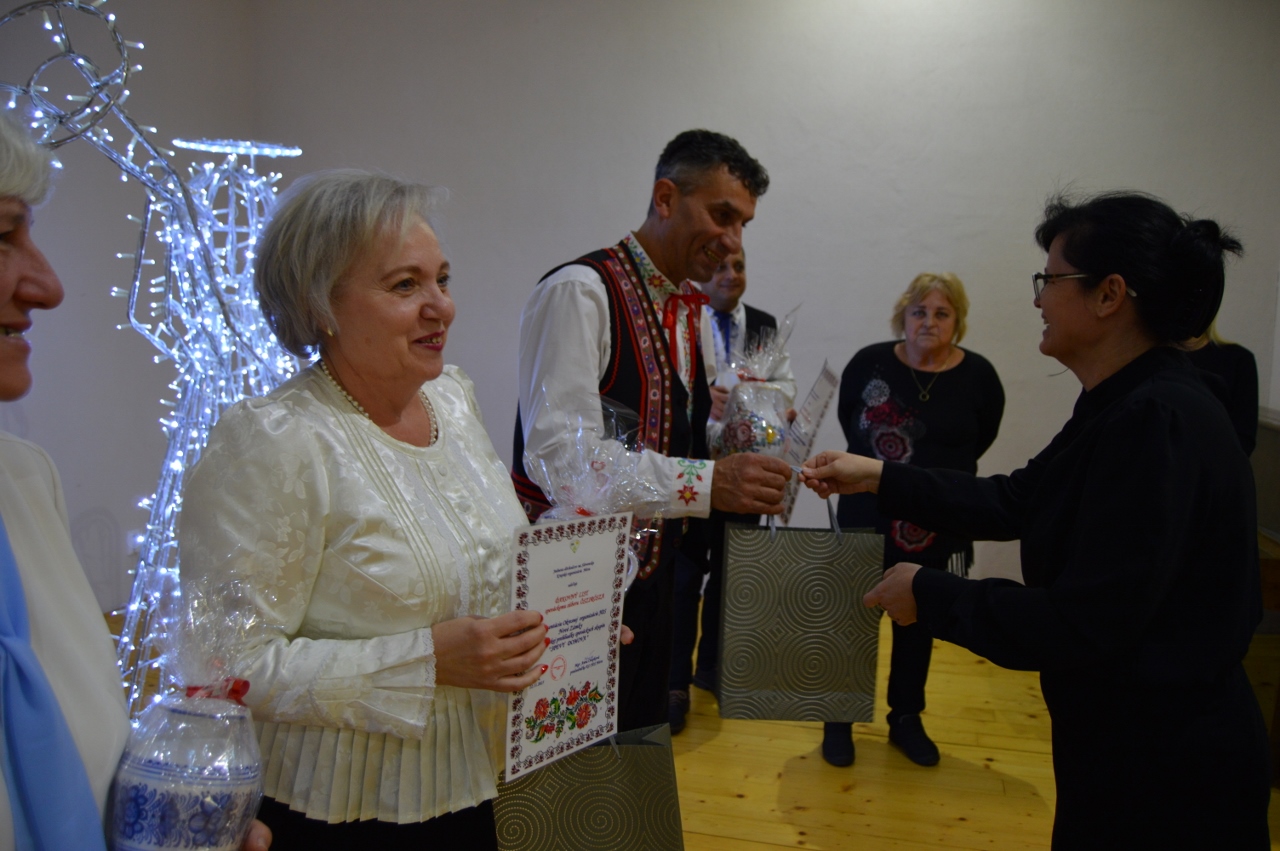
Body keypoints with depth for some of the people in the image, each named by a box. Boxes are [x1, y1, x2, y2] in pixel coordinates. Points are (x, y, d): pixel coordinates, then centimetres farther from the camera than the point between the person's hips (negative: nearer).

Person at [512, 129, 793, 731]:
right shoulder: (580, 292, -16)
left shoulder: (688, 309, 12)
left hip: (650, 569, 8)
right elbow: (558, 455, -26)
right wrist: (707, 483, -31)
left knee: (639, 739, 19)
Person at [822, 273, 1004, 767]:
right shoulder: (870, 363, -10)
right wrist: (877, 463, 5)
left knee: (917, 623, 15)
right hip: (867, 517, -1)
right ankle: (839, 719, 23)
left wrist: (939, 471, 5)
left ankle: (906, 719, 32)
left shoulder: (977, 375, -9)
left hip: (936, 526, 1)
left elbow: (982, 437, 8)